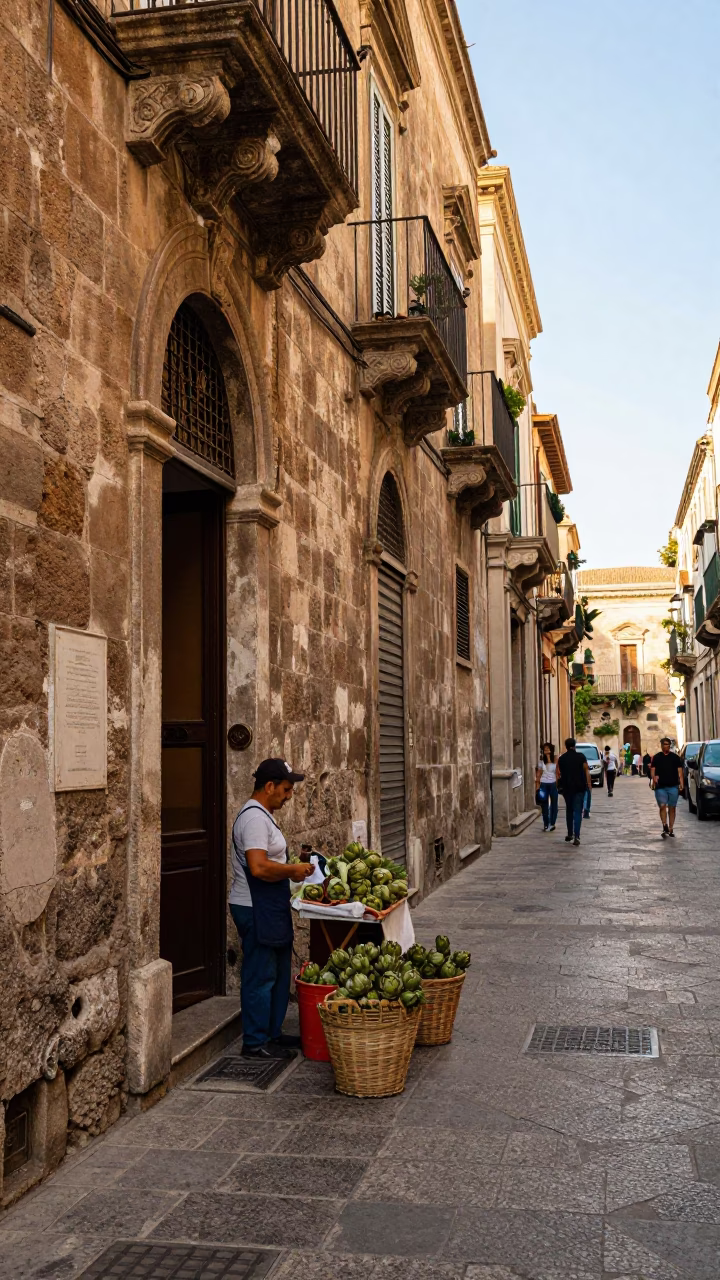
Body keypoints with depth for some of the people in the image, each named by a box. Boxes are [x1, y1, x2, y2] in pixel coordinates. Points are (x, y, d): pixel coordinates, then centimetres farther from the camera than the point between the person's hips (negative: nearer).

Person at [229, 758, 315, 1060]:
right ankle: (255, 1043, 8)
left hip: (270, 908, 11)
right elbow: (259, 868, -29)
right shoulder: (254, 817, -20)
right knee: (261, 976, -2)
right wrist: (293, 870, -16)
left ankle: (273, 1033, 28)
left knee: (279, 973, 17)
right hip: (256, 910, -11)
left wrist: (292, 867, 10)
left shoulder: (262, 815, 14)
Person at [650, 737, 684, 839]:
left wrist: (681, 783, -6)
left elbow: (679, 771, 5)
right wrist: (653, 777, -16)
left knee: (672, 808, 4)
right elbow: (652, 770, 5)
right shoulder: (656, 757, 8)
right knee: (662, 806, -11)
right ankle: (665, 826, -10)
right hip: (660, 787, 0)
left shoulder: (675, 757, 7)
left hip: (673, 786, 0)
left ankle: (670, 829, 11)